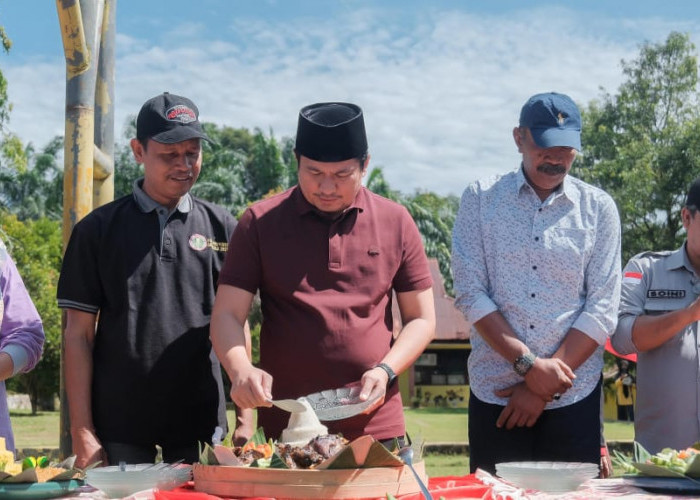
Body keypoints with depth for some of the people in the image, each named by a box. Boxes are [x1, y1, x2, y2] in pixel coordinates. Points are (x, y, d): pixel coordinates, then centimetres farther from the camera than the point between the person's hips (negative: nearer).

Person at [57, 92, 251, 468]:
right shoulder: (98, 229, 2)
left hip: (200, 423, 1)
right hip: (119, 428, -1)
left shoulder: (221, 228, 6)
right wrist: (82, 432, -6)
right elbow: (79, 334, 0)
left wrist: (245, 420, 1)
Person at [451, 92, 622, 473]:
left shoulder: (598, 208, 3)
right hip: (495, 396, 0)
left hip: (574, 398, 1)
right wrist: (529, 364, -14)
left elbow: (602, 309, -3)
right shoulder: (481, 198, 2)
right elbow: (470, 293, -5)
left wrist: (544, 386, -9)